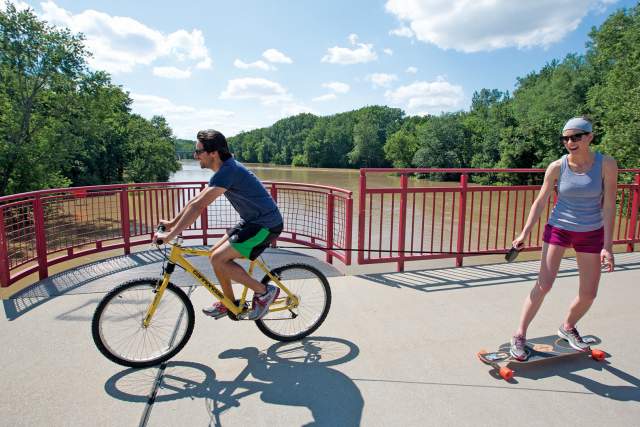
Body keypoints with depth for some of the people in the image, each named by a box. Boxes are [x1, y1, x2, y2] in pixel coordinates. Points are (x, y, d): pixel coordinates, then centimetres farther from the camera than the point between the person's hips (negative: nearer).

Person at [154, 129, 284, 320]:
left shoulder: (228, 171, -22)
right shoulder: (225, 169, 10)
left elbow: (198, 206, -26)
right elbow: (196, 200, 16)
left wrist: (170, 235, -23)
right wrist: (172, 222, 15)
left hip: (266, 225, -10)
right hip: (252, 221, 10)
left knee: (218, 259, -14)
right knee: (216, 255, 10)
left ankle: (264, 291, -1)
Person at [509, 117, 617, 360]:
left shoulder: (606, 165, -11)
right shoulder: (557, 167, -9)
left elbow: (608, 206, -10)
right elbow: (540, 202, -2)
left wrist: (607, 246, -14)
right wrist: (524, 233, -7)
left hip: (591, 234, 1)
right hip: (558, 229, -1)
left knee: (589, 293, 7)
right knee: (543, 285, -9)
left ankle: (567, 328, 35)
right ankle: (519, 336, 2)